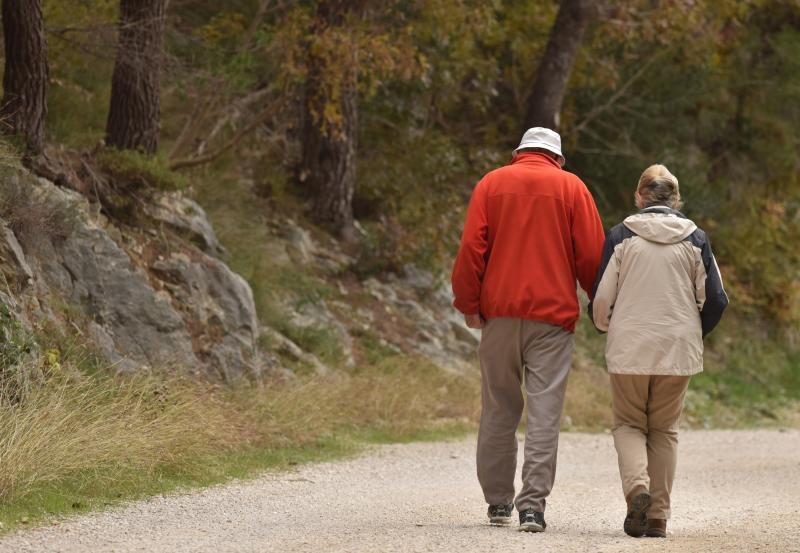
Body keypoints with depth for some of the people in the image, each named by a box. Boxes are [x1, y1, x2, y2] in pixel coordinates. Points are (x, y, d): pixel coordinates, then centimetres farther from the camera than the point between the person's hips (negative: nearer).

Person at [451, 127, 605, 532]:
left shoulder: (491, 184, 7)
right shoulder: (571, 187, 4)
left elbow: (472, 248, 0)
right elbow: (591, 253, 0)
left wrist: (468, 304, 5)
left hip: (500, 313, 2)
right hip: (553, 315, -2)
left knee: (499, 410, 10)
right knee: (544, 412, -4)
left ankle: (498, 502, 15)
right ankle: (533, 502, -13)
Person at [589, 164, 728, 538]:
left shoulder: (622, 235, -3)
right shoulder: (695, 239, 2)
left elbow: (601, 297, -2)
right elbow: (715, 300, 2)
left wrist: (605, 325, 19)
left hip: (629, 349, -1)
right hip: (678, 352, 2)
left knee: (628, 424, 12)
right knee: (664, 430, 13)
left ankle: (637, 487, -15)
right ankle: (658, 515, 9)